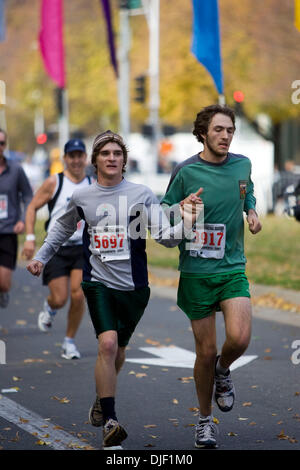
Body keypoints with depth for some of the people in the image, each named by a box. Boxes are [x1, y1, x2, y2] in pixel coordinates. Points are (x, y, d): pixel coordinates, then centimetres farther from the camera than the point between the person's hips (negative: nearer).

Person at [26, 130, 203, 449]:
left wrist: (185, 225, -28)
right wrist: (40, 256, 16)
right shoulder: (81, 198, 3)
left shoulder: (141, 195, -2)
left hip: (134, 286, 1)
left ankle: (101, 401, 43)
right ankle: (109, 423, -17)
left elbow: (164, 236, -9)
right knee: (107, 344, -20)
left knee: (117, 353, 14)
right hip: (99, 282, -1)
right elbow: (62, 229, 22)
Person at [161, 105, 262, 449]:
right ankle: (205, 420, 23)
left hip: (233, 268, 2)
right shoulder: (186, 171, -7)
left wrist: (251, 211, 6)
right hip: (196, 272, -2)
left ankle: (223, 371, 16)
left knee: (239, 338, -20)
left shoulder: (242, 165, 4)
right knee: (206, 351, 2)